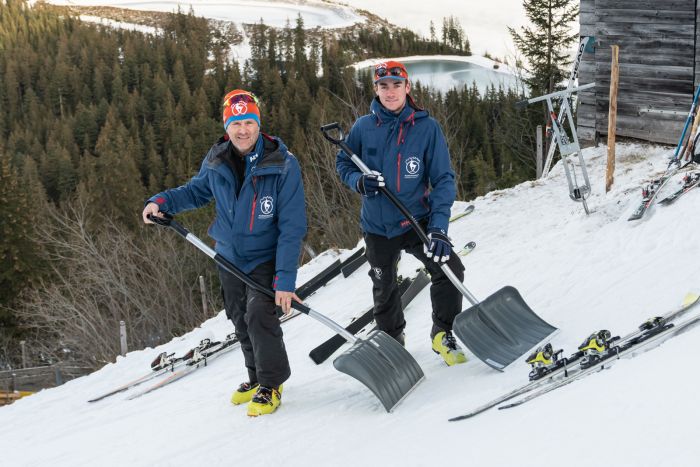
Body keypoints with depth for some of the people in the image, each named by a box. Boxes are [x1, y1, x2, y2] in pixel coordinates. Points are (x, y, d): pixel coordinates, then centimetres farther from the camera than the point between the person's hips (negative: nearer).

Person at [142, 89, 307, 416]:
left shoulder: (283, 165, -22)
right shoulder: (216, 162, -9)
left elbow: (292, 227, -21)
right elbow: (198, 190, 13)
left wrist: (285, 278, -26)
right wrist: (163, 201, -6)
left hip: (266, 258, -5)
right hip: (229, 257, 5)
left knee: (259, 315, -20)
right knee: (241, 321, 15)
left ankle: (271, 384, -1)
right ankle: (257, 377, 36)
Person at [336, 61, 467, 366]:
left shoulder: (426, 127, -12)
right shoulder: (363, 127, -7)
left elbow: (443, 179, -13)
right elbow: (343, 163, 7)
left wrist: (439, 227, -24)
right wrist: (358, 181, -17)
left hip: (417, 220, -2)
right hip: (377, 226, 2)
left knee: (449, 268, -23)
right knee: (384, 289, 17)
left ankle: (443, 334, -1)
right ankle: (391, 339, 44)